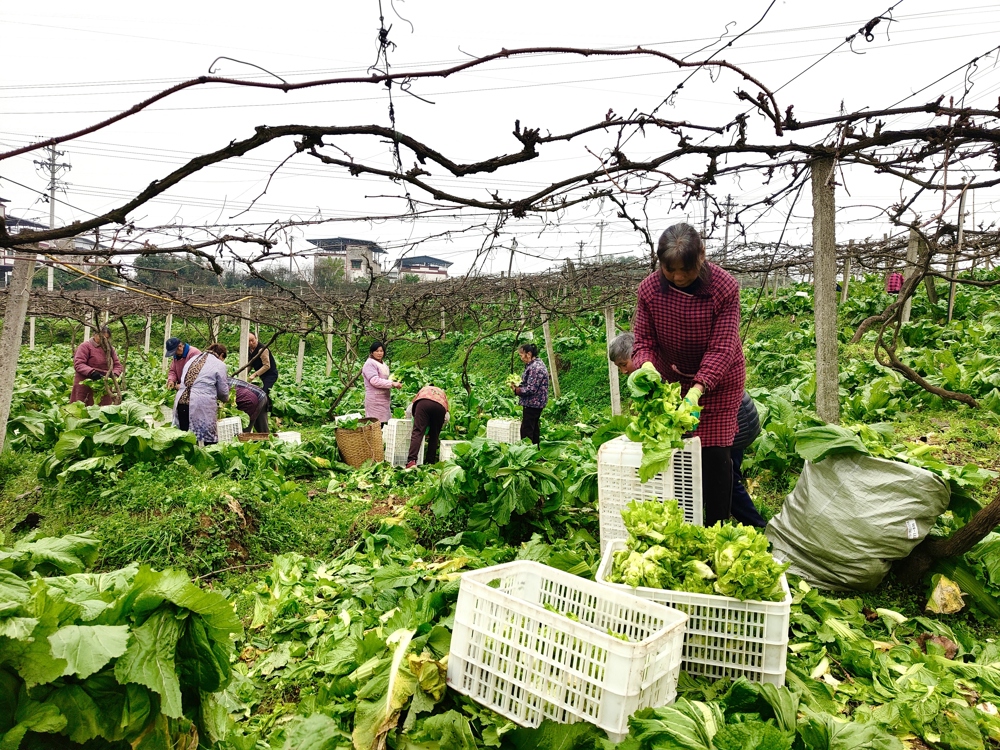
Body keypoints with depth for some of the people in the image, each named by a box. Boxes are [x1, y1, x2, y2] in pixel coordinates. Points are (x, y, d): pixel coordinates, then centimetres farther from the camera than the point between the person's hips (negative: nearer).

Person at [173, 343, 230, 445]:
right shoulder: (219, 365, 1)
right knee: (208, 440, -1)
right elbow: (223, 392, 7)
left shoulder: (193, 359, 20)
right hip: (201, 407, -6)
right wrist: (225, 399, 27)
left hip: (180, 402, 6)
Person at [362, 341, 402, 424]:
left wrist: (395, 383, 8)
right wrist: (392, 383, -22)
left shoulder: (383, 364, 19)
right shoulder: (369, 364, -9)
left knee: (384, 423, 6)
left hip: (385, 398, 9)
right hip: (375, 400, -9)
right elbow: (374, 380, -21)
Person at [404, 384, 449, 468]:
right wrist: (438, 428, 38)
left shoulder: (423, 389, 41)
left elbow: (409, 409, 29)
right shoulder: (442, 393, 42)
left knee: (417, 433, -10)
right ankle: (430, 462, 14)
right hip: (440, 406, 2)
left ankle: (411, 461, -27)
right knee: (434, 436, 16)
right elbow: (446, 417, 28)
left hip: (423, 403, -1)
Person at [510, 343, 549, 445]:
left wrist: (516, 390, -14)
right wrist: (518, 385, 5)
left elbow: (531, 389, -24)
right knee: (534, 429, 18)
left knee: (526, 431, -8)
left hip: (532, 403, -11)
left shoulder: (535, 367, -21)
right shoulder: (536, 363, 12)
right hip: (536, 403, 11)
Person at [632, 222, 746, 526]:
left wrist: (698, 389, -37)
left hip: (719, 379, -2)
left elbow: (722, 347, -24)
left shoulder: (725, 287, -21)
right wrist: (647, 366, -33)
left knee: (715, 452, -3)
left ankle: (717, 526, 12)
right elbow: (643, 340, -10)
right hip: (671, 377, 2)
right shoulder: (649, 289, -14)